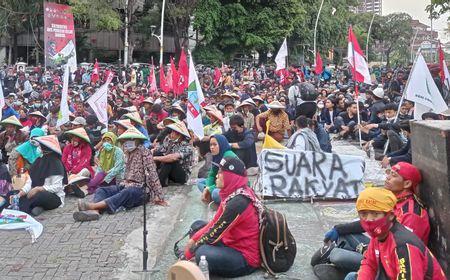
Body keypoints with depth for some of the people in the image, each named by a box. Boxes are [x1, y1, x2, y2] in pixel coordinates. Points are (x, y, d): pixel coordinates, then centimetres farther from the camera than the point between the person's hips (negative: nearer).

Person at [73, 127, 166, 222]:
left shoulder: (145, 152, -5)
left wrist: (158, 196, -16)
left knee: (127, 192, -38)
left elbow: (152, 173, -12)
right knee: (101, 190, -12)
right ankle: (94, 210, -43)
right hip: (126, 185, 8)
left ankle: (93, 205, -56)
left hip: (141, 189, -8)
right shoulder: (128, 153, 17)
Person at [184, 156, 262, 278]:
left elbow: (213, 236, -21)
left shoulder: (237, 203, -27)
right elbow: (215, 223, 11)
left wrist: (188, 253, -11)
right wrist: (194, 239, 4)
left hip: (246, 258, -10)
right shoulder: (233, 193, 1)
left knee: (201, 253, -32)